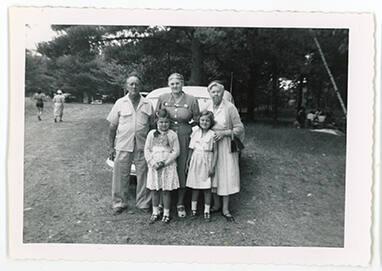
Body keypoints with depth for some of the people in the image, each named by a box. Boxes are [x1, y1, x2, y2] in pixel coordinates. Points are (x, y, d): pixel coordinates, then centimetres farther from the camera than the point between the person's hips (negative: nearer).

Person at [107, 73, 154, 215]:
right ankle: (119, 203, 20)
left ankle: (143, 204, 20)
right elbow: (112, 126, 5)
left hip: (143, 147, 1)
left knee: (143, 176, 5)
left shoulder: (148, 104, 7)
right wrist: (111, 147, 0)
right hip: (123, 146, 0)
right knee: (120, 176, 5)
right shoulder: (120, 103, 5)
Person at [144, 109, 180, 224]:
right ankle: (155, 212, 23)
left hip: (168, 166, -2)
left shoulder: (172, 135, 0)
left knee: (166, 190, 3)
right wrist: (152, 162, -10)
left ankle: (166, 213, 16)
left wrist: (164, 162, -13)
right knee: (154, 190, 8)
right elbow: (147, 150, 4)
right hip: (154, 166, 2)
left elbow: (176, 151, -4)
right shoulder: (152, 134, 5)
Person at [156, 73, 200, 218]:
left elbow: (197, 121, 7)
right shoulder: (162, 98, 6)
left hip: (184, 139, -1)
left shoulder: (191, 100, 2)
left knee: (182, 170, 4)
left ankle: (180, 204, 18)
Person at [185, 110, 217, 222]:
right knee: (195, 187, 10)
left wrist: (213, 167, -8)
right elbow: (191, 149, 9)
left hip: (206, 163, -2)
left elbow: (215, 152, -4)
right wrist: (188, 162, 9)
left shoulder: (212, 134, -5)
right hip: (195, 162, 3)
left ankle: (207, 211, 13)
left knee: (207, 188, 3)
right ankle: (193, 209, 22)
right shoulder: (195, 132, 3)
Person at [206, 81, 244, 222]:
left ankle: (225, 209, 12)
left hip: (226, 146, -4)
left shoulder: (230, 107, -9)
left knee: (226, 176, -1)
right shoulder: (207, 107, 5)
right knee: (213, 175, 8)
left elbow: (239, 128, -8)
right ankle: (216, 205, 25)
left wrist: (223, 133, -18)